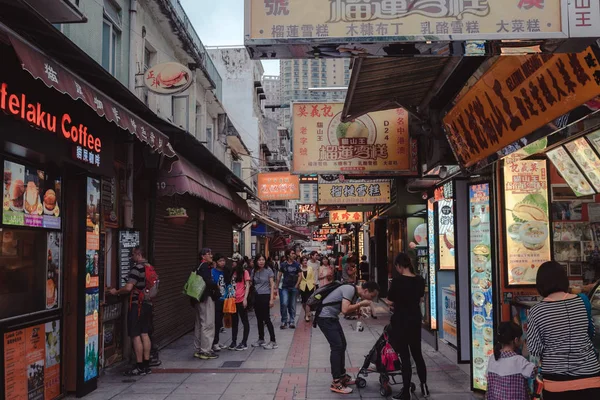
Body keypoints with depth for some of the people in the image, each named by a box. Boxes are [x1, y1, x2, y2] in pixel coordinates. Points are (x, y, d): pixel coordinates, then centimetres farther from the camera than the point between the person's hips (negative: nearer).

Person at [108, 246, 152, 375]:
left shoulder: (137, 268, -15)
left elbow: (129, 287, -21)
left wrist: (116, 292, -5)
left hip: (137, 305, -9)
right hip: (147, 304, 9)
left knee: (136, 336, -3)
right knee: (145, 334, 12)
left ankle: (139, 367, -1)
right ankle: (146, 365, 16)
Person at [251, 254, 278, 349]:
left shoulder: (268, 270, -5)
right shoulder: (254, 271, 7)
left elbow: (272, 285, -6)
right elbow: (252, 284, 11)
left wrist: (271, 299, -12)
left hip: (265, 296, -5)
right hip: (256, 297, 5)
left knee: (266, 319, -6)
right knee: (259, 319, 11)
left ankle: (273, 341, -1)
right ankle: (261, 339, 22)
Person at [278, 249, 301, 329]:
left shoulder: (296, 264, 3)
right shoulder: (283, 264, 1)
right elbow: (279, 276, 5)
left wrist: (296, 286, -5)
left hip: (294, 287, 1)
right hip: (285, 287, -1)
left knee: (292, 305, 6)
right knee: (284, 304, -14)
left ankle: (292, 321, 17)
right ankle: (284, 321, 0)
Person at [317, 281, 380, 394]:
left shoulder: (355, 293, 10)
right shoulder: (350, 290, -20)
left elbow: (348, 311, 15)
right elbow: (345, 310, -30)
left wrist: (358, 310, -4)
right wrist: (360, 304, -18)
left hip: (332, 317, 10)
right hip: (325, 317, -10)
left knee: (342, 345, 15)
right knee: (337, 347, -12)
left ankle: (342, 376, 27)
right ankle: (336, 383, -8)